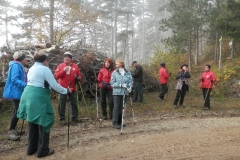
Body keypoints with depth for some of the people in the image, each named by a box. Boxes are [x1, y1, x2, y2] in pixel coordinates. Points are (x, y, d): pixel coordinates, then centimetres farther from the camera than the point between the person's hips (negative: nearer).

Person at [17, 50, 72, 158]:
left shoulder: (31, 68, 17)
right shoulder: (45, 69, -8)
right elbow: (54, 85, -11)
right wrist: (66, 90, 2)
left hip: (28, 95, 9)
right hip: (39, 97, -9)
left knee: (33, 123, 18)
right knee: (43, 123, 2)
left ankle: (31, 148, 28)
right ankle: (42, 151, 8)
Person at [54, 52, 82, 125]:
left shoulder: (75, 66, 5)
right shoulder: (60, 66, 0)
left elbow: (80, 75, 11)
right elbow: (56, 76, -8)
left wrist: (78, 78, -12)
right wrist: (63, 70, -20)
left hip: (72, 88, 3)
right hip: (62, 88, -2)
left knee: (74, 103, 12)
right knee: (62, 105, 1)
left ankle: (75, 117, 25)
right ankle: (62, 119, 11)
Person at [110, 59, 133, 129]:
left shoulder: (128, 72, 5)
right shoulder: (114, 73, 0)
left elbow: (130, 81, 4)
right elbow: (112, 83, -5)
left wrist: (130, 87, -15)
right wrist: (121, 85, -17)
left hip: (125, 92, 2)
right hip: (117, 92, -2)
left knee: (122, 107, 9)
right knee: (116, 107, -4)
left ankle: (120, 122, 21)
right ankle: (115, 123, 1)